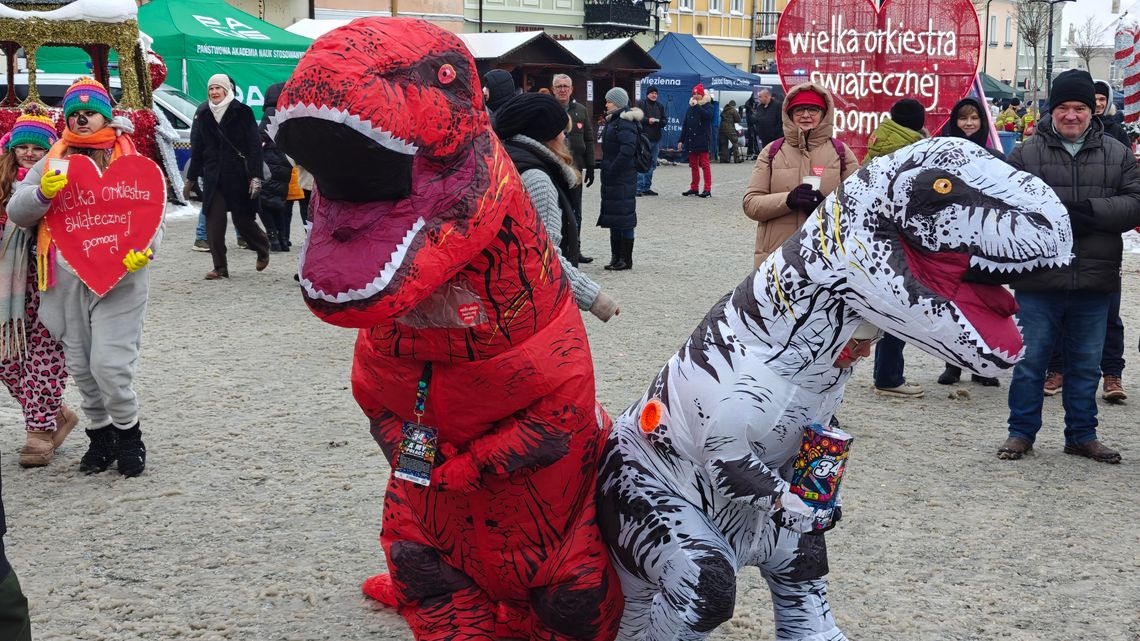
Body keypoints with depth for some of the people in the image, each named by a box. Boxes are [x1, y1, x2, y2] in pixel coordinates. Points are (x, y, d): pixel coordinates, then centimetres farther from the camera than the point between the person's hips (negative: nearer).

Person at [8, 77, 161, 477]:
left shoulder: (130, 161, 5)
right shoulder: (53, 161, 12)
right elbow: (16, 211, 7)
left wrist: (144, 252, -17)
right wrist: (42, 192, -14)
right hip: (66, 282, 4)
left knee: (110, 364, -11)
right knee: (81, 367, 10)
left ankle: (128, 433, 12)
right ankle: (100, 435, 29)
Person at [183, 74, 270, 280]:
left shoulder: (242, 112, -4)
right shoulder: (203, 114, 9)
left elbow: (255, 146, -6)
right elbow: (196, 149, 15)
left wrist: (255, 177, -13)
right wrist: (191, 178, 16)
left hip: (238, 176, -4)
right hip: (212, 177, 4)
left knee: (243, 219, 2)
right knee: (214, 222, -4)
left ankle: (263, 249, 31)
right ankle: (220, 267, 3)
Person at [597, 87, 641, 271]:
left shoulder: (625, 123, -14)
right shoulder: (613, 121, 16)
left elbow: (627, 150, -24)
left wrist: (612, 171, -20)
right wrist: (606, 170, 12)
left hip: (622, 179, -10)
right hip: (612, 178, 10)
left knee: (624, 217, -4)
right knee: (613, 217, 13)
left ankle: (626, 259, 1)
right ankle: (617, 257, 20)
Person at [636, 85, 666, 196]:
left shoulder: (660, 106, 17)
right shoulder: (641, 104, -1)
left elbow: (665, 119, 14)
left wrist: (660, 122, -8)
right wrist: (648, 120, -20)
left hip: (656, 138, 7)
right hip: (644, 137, -7)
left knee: (652, 164, 10)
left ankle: (647, 188, 17)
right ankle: (639, 188, -11)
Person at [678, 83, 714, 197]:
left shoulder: (708, 106, -1)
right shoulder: (690, 108, 16)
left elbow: (708, 115, -24)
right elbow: (685, 125, 17)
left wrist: (697, 106, -20)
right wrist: (681, 140, 13)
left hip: (702, 140, -6)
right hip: (691, 140, 6)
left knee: (704, 164, -6)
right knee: (693, 165, 10)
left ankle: (707, 189, -6)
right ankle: (694, 188, 16)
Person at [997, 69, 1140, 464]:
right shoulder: (1026, 154, 2)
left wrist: (1089, 209, -16)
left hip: (1094, 283, 2)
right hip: (1037, 281, -2)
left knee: (1086, 364, 13)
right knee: (1030, 361, 5)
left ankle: (1082, 435, 25)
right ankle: (1021, 433, 17)